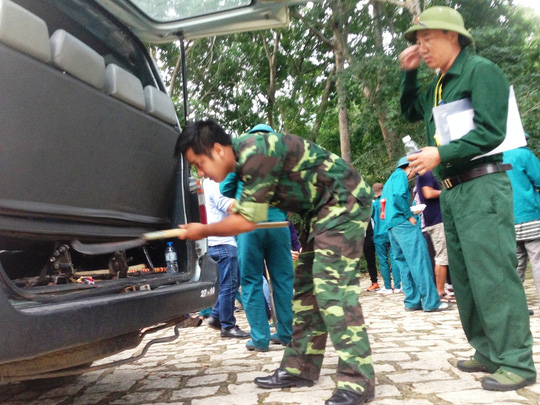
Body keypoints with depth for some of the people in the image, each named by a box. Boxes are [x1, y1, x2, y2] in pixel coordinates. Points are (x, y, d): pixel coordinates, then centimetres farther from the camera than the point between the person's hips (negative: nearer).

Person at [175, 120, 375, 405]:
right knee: (306, 287, 8)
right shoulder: (243, 155, 5)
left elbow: (247, 221, -18)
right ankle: (300, 369, 15)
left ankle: (357, 382, -9)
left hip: (346, 201, -10)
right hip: (323, 209, 10)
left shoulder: (256, 152, -25)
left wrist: (203, 231, -8)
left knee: (332, 287, -16)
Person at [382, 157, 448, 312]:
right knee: (419, 261, -9)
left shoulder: (389, 180, 25)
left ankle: (412, 301, 9)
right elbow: (399, 196, -18)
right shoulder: (401, 175, -2)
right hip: (403, 223, -10)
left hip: (391, 226, 10)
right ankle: (431, 302, -10)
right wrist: (410, 215, -13)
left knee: (404, 263, 8)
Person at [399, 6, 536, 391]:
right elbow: (410, 112, 34)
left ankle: (517, 362, 1)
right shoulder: (438, 86, 19)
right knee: (465, 278, 10)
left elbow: (490, 131, -14)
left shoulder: (481, 70, -5)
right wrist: (408, 73, 21)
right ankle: (490, 353, 21)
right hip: (452, 191, 9)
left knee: (492, 275, -9)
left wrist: (442, 154, -19)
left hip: (482, 186, -9)